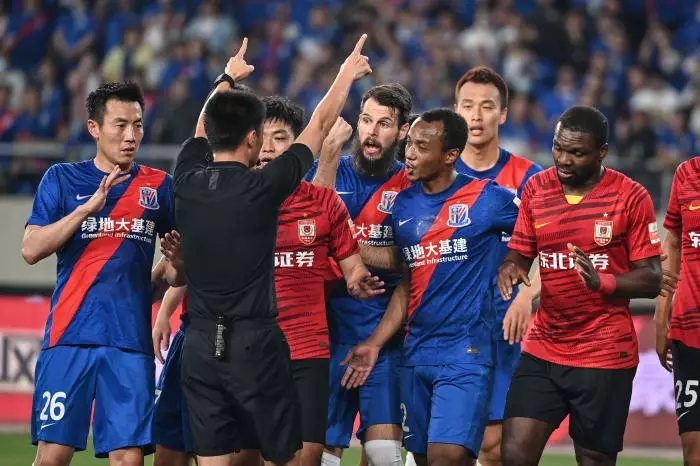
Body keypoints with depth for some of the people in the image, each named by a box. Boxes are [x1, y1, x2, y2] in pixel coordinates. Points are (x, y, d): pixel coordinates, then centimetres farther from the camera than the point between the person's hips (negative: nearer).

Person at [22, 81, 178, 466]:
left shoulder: (159, 186, 10)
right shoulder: (61, 179, 6)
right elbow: (31, 250, -5)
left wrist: (175, 265, -5)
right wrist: (87, 207, -14)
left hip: (131, 342, 1)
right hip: (69, 336, -1)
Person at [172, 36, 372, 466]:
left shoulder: (188, 183, 2)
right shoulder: (262, 188, -9)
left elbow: (203, 130, 24)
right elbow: (319, 127, 4)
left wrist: (227, 79, 41)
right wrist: (348, 76, 20)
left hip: (200, 345, 5)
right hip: (254, 343, -5)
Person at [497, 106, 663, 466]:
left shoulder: (631, 197, -7)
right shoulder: (536, 189, 5)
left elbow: (652, 281, -7)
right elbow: (519, 253, 12)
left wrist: (601, 280, -26)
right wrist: (511, 267, -13)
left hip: (605, 355, -4)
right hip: (542, 350, 4)